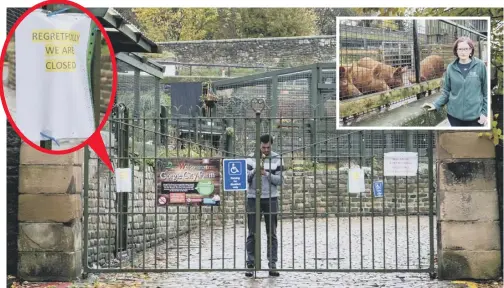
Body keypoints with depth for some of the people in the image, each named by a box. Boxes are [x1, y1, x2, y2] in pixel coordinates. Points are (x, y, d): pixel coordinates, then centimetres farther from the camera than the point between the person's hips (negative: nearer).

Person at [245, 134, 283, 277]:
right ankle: (250, 264, 5)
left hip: (271, 199, 0)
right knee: (252, 234, 2)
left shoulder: (277, 159, 2)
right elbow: (246, 178, -2)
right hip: (253, 199, 0)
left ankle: (272, 265, 7)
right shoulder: (251, 159, 4)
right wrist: (255, 170, -19)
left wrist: (266, 173, -16)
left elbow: (280, 180, -4)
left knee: (272, 234, 3)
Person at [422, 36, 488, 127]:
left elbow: (486, 91, 0)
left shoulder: (480, 66, -4)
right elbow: (446, 91, 7)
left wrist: (485, 112, -4)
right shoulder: (451, 68, 0)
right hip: (454, 114, 2)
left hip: (475, 115, -2)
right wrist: (436, 104, -5)